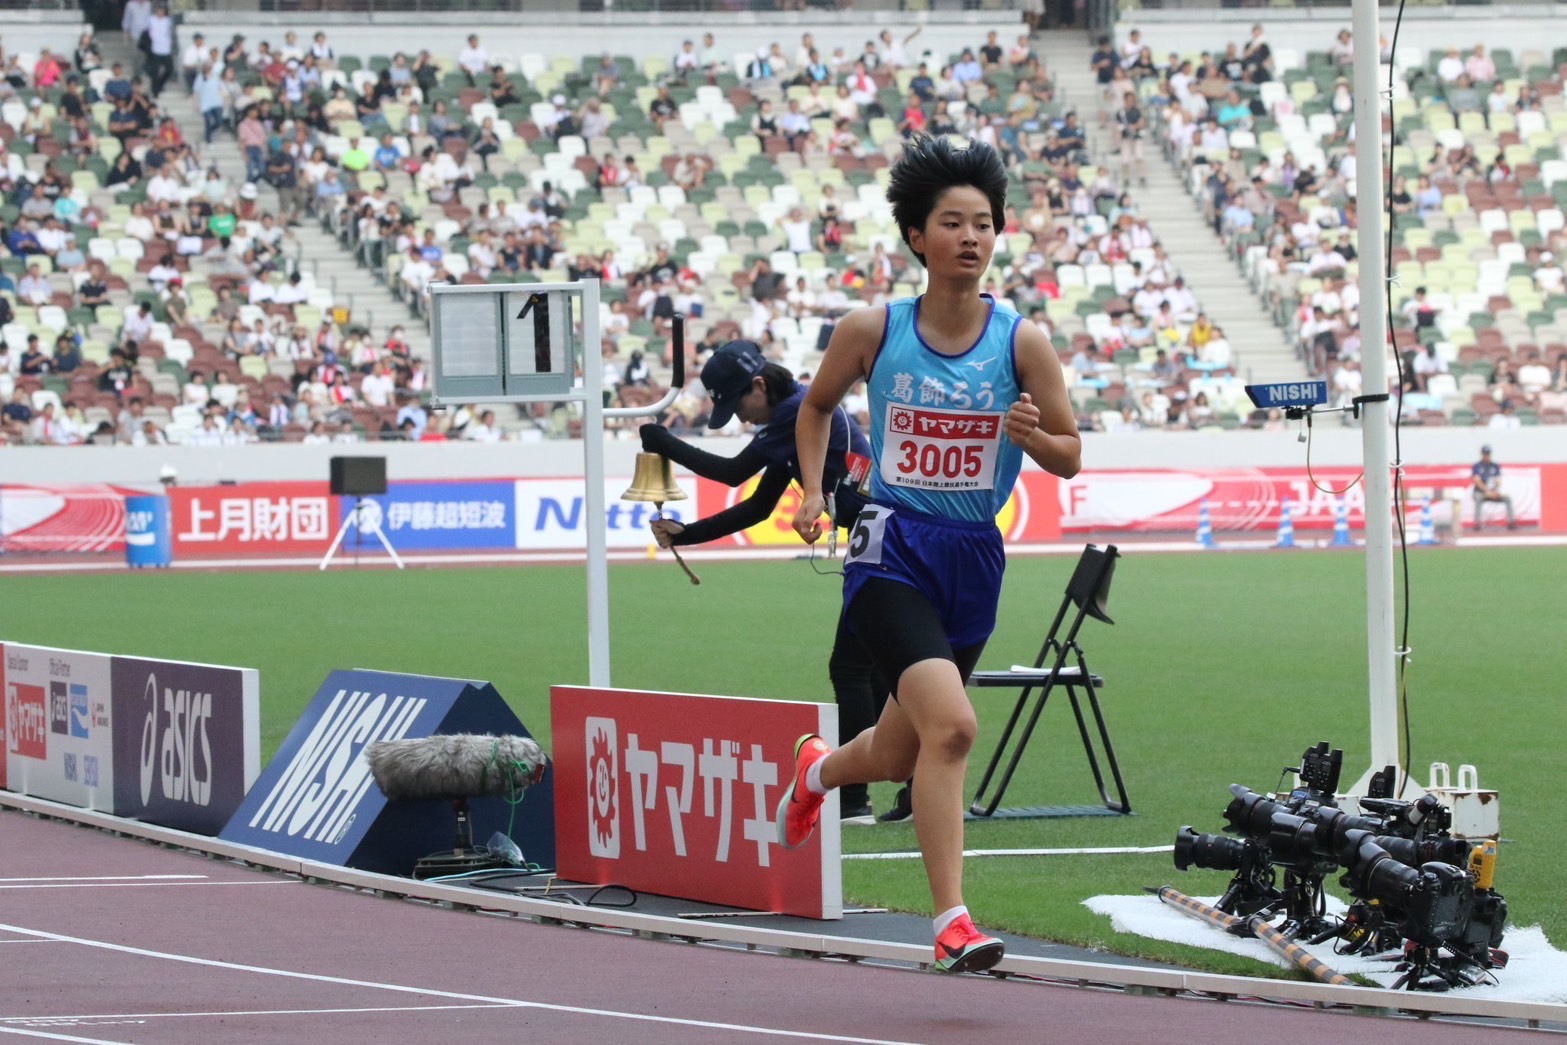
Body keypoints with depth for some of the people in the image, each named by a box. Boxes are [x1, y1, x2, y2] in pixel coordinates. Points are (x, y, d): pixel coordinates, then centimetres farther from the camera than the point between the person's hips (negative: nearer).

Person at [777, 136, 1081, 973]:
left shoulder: (1022, 343, -4)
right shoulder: (871, 332, -4)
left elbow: (1070, 457, 4)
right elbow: (817, 405, 16)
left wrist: (1030, 435, -18)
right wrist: (812, 490, 4)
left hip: (973, 559, 3)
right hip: (892, 551, -3)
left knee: (898, 757, 17)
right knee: (951, 724, -25)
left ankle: (817, 769, 54)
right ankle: (952, 922, -21)